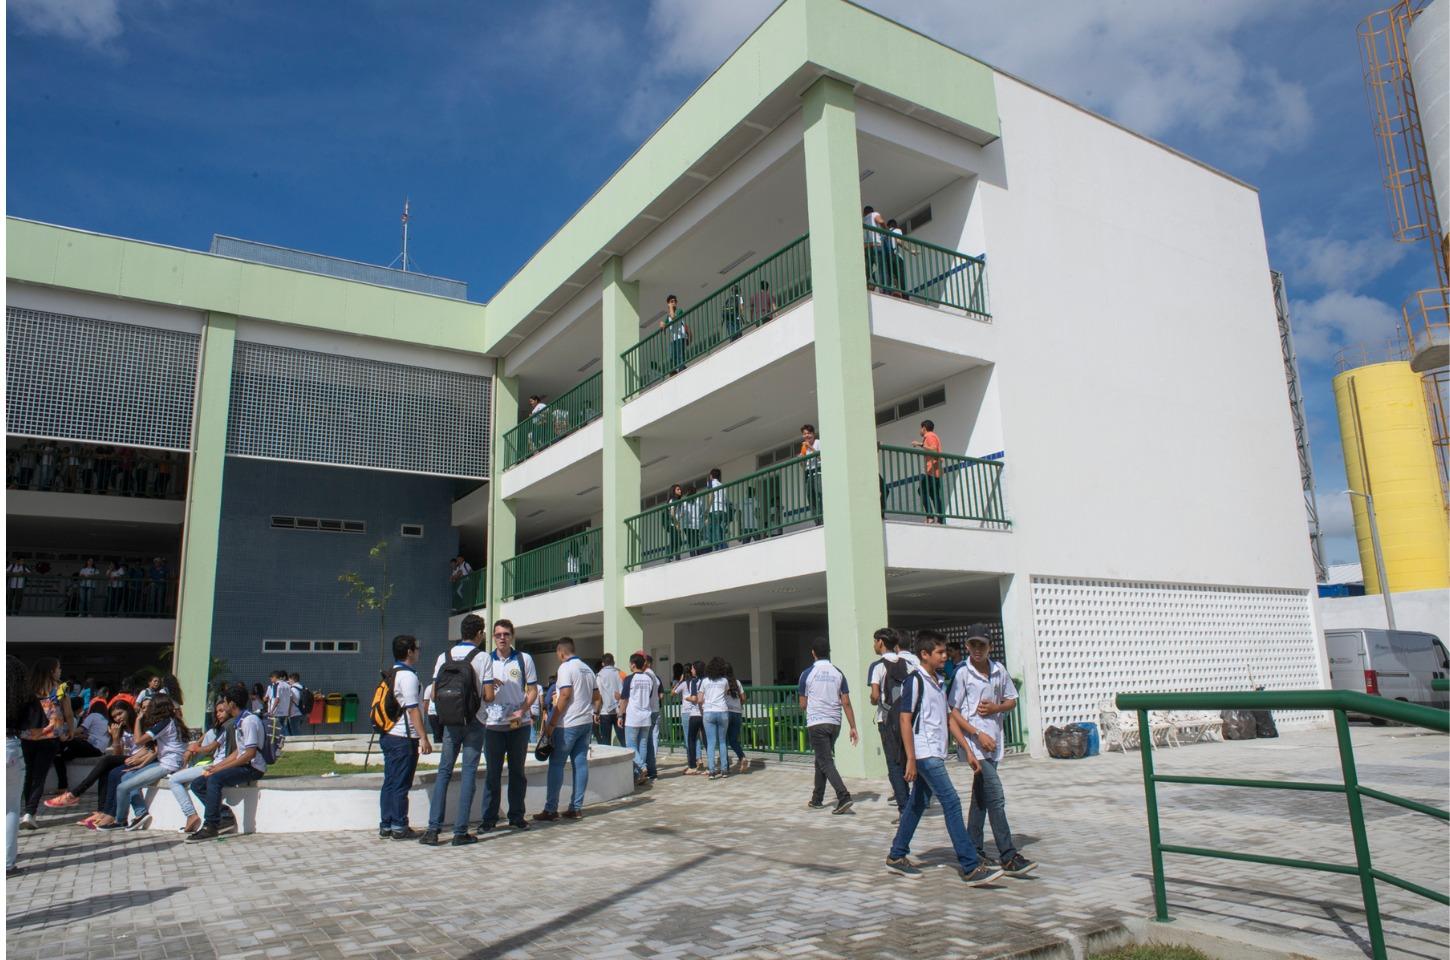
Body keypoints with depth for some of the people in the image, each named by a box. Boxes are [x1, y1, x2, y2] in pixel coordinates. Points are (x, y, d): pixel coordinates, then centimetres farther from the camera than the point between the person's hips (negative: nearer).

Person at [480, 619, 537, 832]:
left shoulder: (524, 659, 4)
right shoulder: (486, 660, 7)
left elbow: (533, 690, 3)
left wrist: (522, 711, -13)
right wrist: (489, 686, -14)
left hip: (519, 724, 0)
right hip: (493, 724, 0)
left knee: (517, 771, 7)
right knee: (492, 772, 3)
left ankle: (516, 816, 15)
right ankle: (489, 818, 10)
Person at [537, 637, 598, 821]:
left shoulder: (565, 667, -9)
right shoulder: (587, 669, 14)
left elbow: (565, 695, -18)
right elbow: (596, 696, 16)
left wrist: (551, 724, -15)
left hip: (568, 724, -7)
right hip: (586, 722, 7)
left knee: (556, 765, -1)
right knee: (580, 763, 7)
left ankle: (551, 809, 1)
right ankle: (576, 807, 9)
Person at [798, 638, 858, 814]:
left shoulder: (808, 674, -5)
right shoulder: (838, 673, 3)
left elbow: (803, 705, 2)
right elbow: (846, 703, 0)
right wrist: (853, 728, 4)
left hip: (816, 723, -5)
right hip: (835, 723, 5)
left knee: (826, 762, -4)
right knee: (821, 760, 19)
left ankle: (844, 797, -20)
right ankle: (817, 799, 26)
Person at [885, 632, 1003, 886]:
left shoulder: (938, 683, 15)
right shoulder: (915, 681, -12)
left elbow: (948, 718, 18)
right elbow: (905, 720, -15)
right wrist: (911, 759, -18)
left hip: (935, 755, 9)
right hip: (924, 755, -9)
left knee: (917, 803, 13)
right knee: (951, 802, -11)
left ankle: (896, 856, 23)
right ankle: (971, 868, -9)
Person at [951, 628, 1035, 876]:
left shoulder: (999, 670, 7)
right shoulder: (963, 673, -9)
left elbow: (1012, 701, 17)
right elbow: (953, 711, -8)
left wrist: (995, 708, -4)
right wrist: (978, 734, -15)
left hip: (994, 741, 6)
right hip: (975, 742, -6)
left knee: (982, 797, 15)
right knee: (996, 797, -13)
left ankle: (973, 849, 26)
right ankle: (1008, 857, -12)